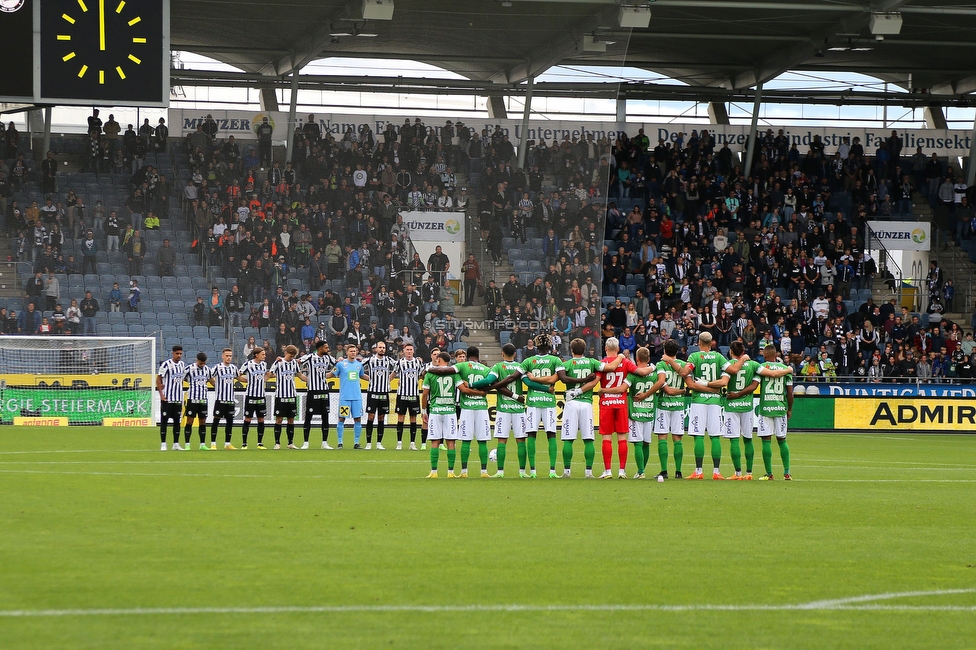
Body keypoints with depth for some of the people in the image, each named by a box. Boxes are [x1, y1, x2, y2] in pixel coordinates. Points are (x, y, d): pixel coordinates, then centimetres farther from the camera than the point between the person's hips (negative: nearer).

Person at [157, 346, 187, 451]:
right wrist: (161, 394, -13)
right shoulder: (166, 364, -10)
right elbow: (158, 379, -8)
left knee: (177, 421, 8)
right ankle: (163, 444, 3)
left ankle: (176, 444, 13)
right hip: (167, 398, -6)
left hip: (178, 399, 6)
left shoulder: (182, 364, 9)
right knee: (164, 421, -1)